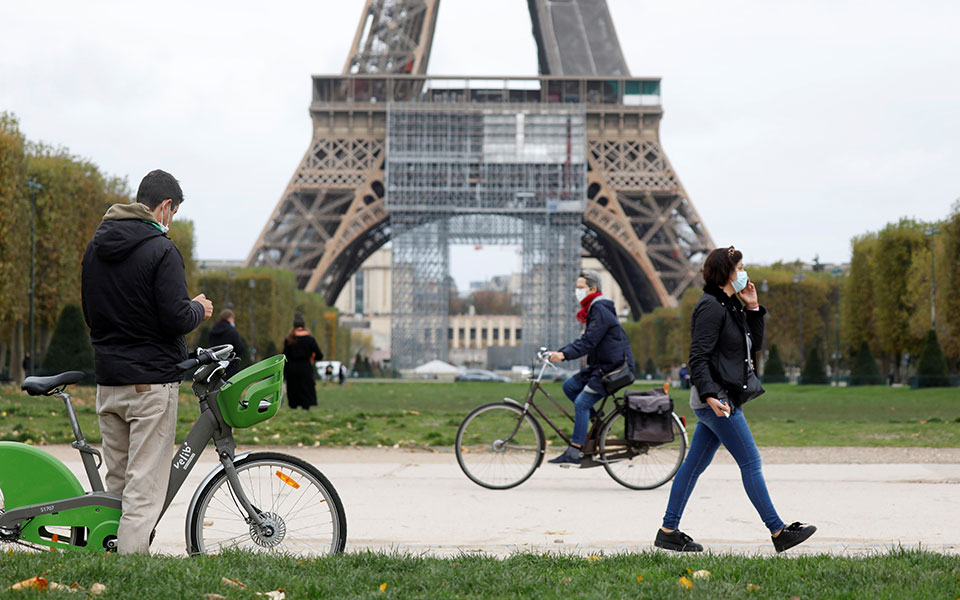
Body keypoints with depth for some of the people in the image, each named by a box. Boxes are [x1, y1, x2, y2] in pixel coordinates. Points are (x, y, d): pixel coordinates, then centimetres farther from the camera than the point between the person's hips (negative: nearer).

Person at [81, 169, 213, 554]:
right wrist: (199, 309, 2)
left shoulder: (96, 246, 12)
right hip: (152, 379, -7)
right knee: (146, 486, -5)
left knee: (116, 481, 13)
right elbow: (176, 318, -17)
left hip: (107, 380, 7)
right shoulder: (160, 250, -13)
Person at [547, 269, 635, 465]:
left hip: (613, 368, -10)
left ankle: (575, 451, -14)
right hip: (601, 366, 10)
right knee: (569, 386, 7)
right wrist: (559, 352, 9)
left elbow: (588, 343, -24)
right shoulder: (593, 310, 16)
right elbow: (584, 341, 18)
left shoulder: (601, 311, -16)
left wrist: (564, 355, -30)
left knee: (581, 403, -14)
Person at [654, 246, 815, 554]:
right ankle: (778, 532, 0)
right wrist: (710, 395, -28)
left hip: (723, 399, 10)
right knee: (751, 462, -5)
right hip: (714, 399, -10)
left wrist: (753, 307, 12)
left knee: (694, 464, 10)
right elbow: (698, 356, -19)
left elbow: (754, 344, 22)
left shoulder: (730, 306, 16)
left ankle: (668, 531, 14)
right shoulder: (711, 307, -14)